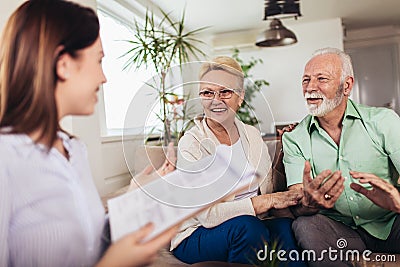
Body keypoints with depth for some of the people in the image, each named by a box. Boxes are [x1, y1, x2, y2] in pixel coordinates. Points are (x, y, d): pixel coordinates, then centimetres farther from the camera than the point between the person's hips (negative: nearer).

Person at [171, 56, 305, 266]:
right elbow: (207, 215, -21)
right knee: (247, 225, -32)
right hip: (195, 238, -4)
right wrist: (267, 201, -20)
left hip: (246, 227, 4)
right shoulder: (191, 144, -14)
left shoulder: (252, 134, 4)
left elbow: (270, 190, 8)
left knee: (285, 225, -26)